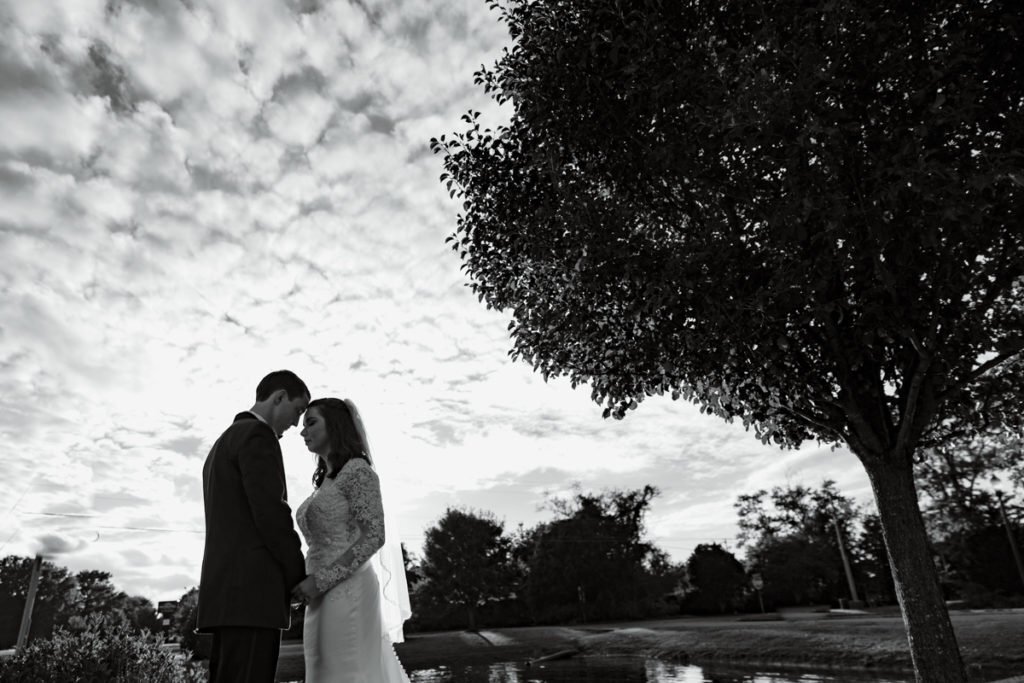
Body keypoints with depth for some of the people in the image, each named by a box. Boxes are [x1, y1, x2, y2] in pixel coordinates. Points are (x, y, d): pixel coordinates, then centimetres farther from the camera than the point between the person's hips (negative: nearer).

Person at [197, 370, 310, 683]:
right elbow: (272, 514, -17)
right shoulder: (257, 435, -7)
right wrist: (301, 577, -6)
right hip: (251, 590, -10)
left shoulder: (224, 443, 25)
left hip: (228, 592, 10)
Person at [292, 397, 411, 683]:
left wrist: (321, 580, -18)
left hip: (347, 592, -8)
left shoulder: (357, 470, -7)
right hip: (324, 597, 8)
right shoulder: (325, 480, 18)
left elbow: (374, 537, -15)